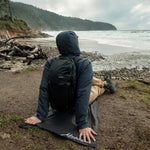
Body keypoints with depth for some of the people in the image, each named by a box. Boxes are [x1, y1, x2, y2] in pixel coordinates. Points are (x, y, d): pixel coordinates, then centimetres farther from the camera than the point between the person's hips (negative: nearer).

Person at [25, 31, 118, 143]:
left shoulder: (50, 63, -21)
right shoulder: (85, 64, -32)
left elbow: (44, 89, -23)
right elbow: (83, 95, -36)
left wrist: (40, 116, -18)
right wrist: (82, 125, -31)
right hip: (74, 104, -4)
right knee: (96, 88, 29)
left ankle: (105, 83, 59)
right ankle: (106, 85, 63)